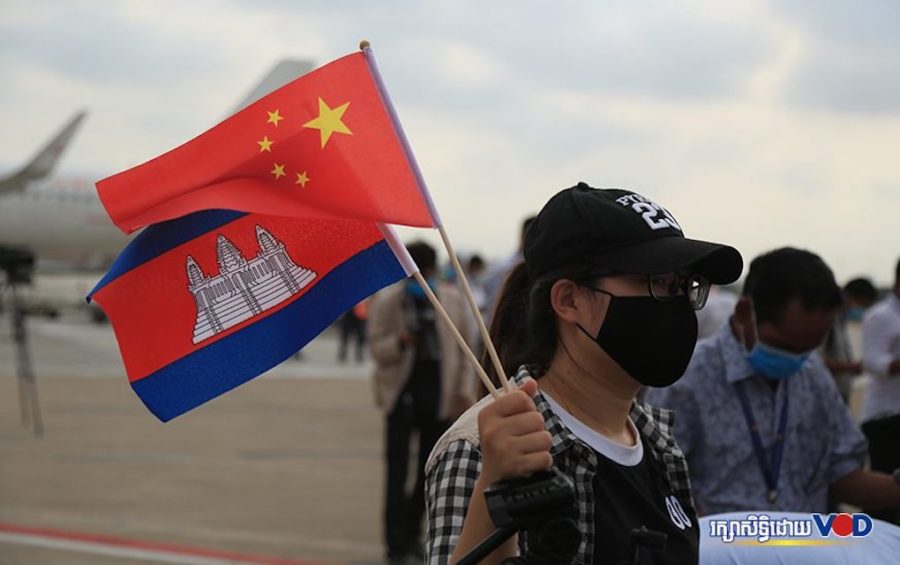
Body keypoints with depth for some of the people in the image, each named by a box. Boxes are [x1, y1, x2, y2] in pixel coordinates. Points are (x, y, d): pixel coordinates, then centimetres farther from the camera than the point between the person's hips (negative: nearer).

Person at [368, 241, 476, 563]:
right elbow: (377, 350, -2)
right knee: (397, 467, -5)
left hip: (439, 391, 3)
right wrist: (401, 341, -22)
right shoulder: (386, 301, -1)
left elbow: (464, 351, 10)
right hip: (402, 390, -3)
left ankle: (412, 533, 24)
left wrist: (465, 391, 3)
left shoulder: (453, 301, 6)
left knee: (430, 466, 8)